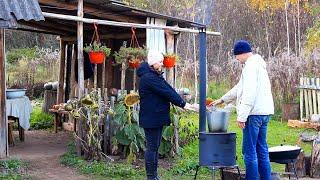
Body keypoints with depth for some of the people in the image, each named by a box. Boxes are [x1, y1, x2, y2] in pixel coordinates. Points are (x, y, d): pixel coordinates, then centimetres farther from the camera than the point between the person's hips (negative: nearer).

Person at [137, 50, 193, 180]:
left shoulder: (155, 75, 16)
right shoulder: (148, 77, -17)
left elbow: (169, 90, 10)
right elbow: (166, 92, -19)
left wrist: (182, 103, 0)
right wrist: (183, 104, -14)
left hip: (157, 117, 10)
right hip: (151, 118, -10)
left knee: (155, 147, 13)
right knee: (152, 147, -4)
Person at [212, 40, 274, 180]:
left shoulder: (251, 66, -11)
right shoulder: (258, 64, 22)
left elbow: (249, 93, -21)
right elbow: (240, 87, 30)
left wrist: (242, 116, -21)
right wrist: (222, 100, 35)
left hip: (254, 113, -10)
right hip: (264, 112, 10)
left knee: (249, 151, -6)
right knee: (262, 150, 12)